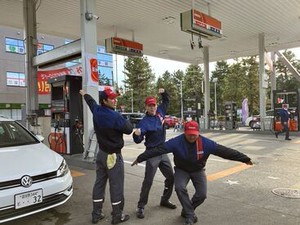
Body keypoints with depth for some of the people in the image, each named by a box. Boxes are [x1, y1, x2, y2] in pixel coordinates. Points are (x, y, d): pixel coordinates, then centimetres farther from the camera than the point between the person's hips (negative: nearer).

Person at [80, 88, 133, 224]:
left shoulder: (96, 111, -1)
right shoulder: (115, 116, -24)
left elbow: (91, 101, 22)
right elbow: (129, 129, -14)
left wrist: (85, 94, 43)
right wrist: (123, 121, 5)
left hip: (101, 154, 8)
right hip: (113, 156, -8)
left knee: (99, 183, 15)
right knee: (116, 186, 3)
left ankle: (96, 214, 25)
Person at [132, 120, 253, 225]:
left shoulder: (206, 143, -23)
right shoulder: (176, 142, -28)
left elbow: (225, 151, -21)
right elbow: (158, 150, -31)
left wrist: (245, 159, -19)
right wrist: (140, 158, -34)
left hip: (198, 170, 2)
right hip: (182, 170, -1)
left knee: (202, 194, -9)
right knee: (180, 187, -25)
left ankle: (186, 210, 20)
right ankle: (190, 215, -4)